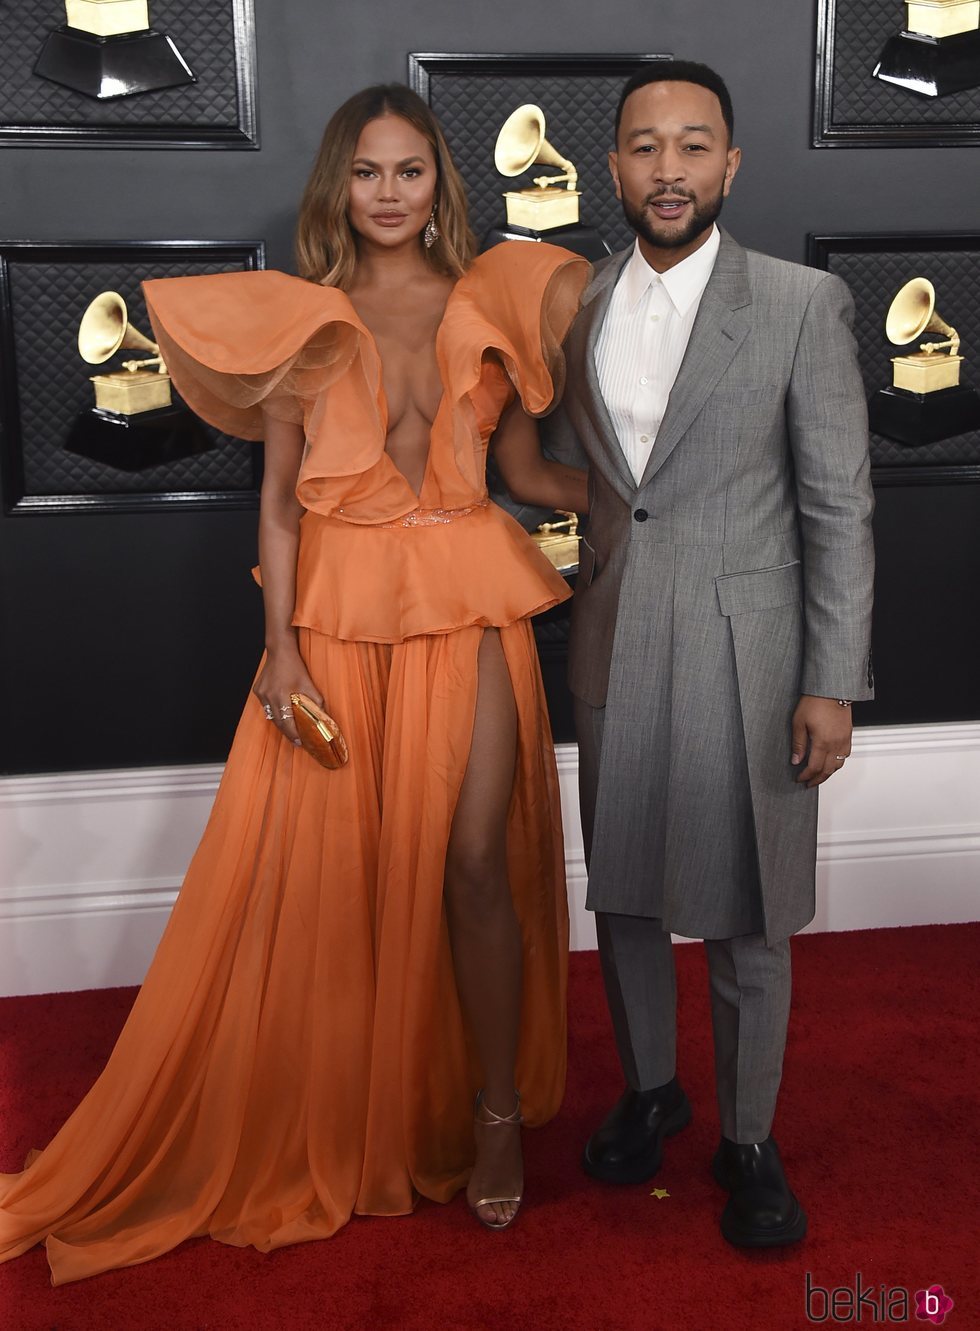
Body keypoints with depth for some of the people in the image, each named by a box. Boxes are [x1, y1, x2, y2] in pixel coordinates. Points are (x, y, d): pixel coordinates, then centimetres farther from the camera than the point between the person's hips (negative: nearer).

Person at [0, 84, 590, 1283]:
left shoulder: (491, 303, 8)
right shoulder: (300, 318, 6)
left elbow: (527, 468, 12)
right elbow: (279, 494, 2)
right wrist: (280, 645, -7)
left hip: (469, 608, 0)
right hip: (339, 614, 0)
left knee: (471, 863, -3)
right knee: (327, 870, 3)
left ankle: (496, 1115, 16)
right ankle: (337, 1130, 23)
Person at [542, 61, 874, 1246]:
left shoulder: (802, 304, -5)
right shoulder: (574, 309, 6)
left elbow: (839, 506, -7)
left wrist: (832, 683, -10)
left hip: (745, 655, -3)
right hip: (612, 649, 4)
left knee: (745, 916, 5)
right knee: (622, 890, 15)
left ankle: (748, 1140, 25)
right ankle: (649, 1089, 37)